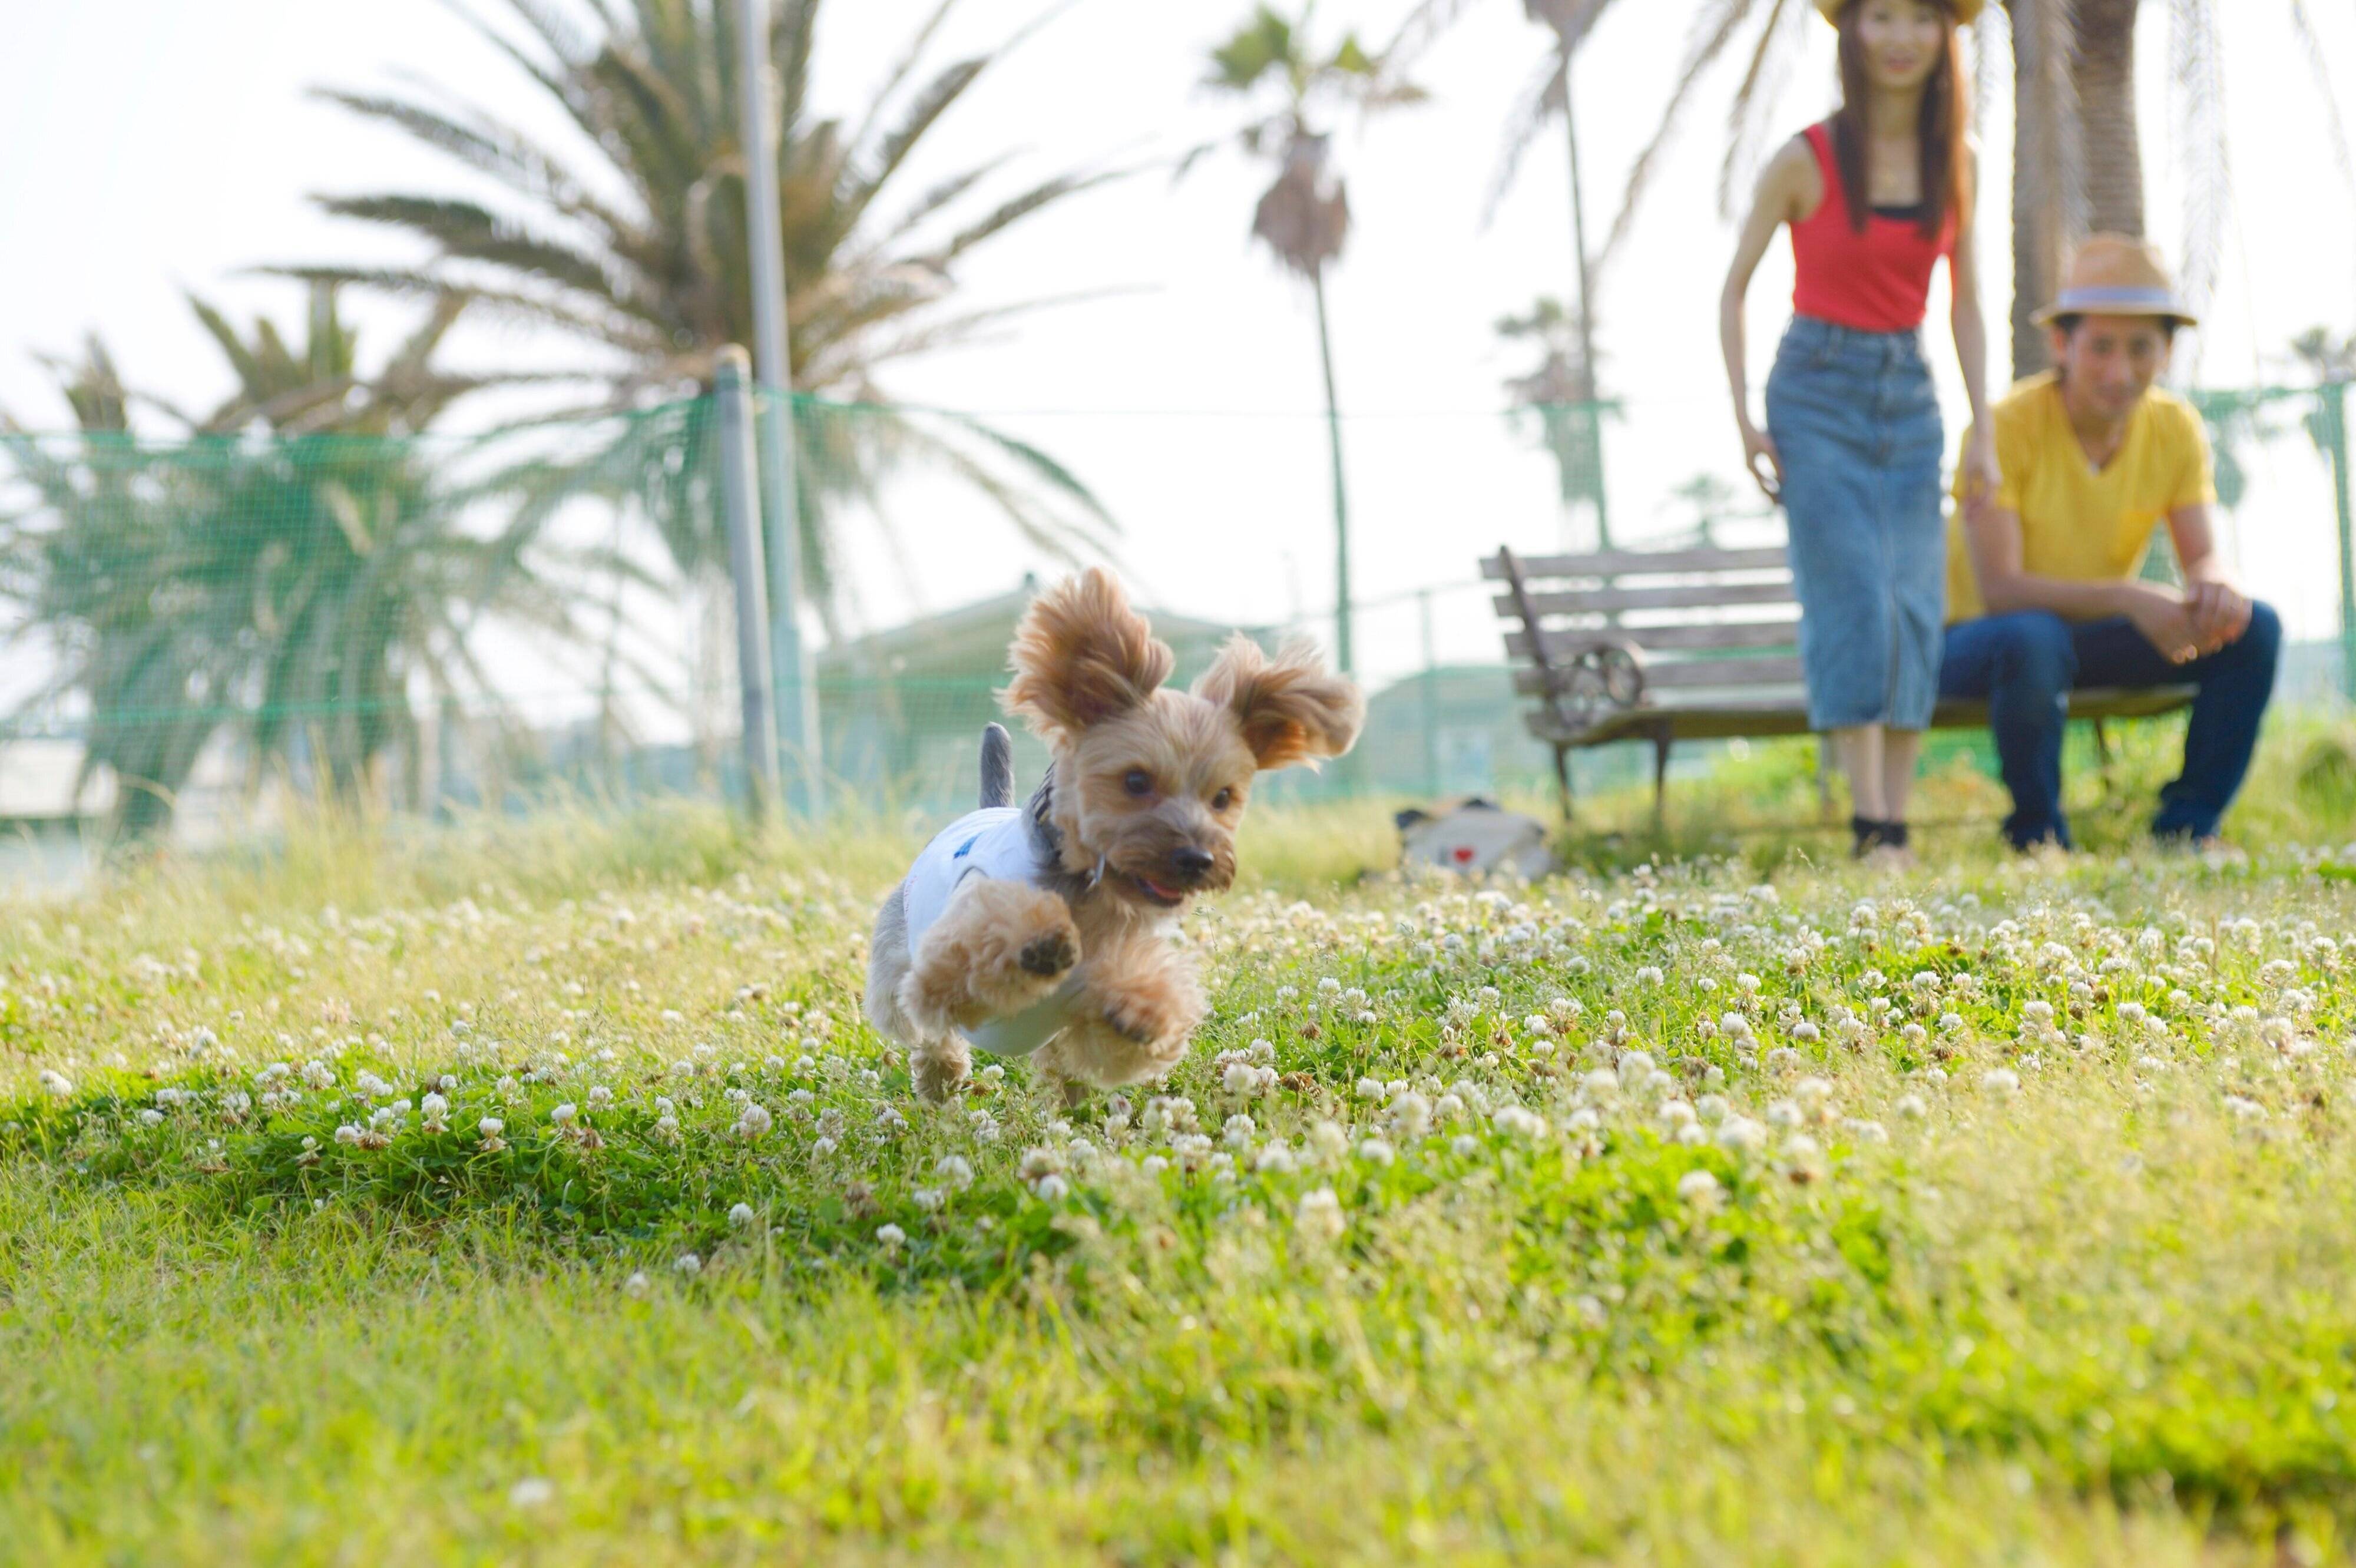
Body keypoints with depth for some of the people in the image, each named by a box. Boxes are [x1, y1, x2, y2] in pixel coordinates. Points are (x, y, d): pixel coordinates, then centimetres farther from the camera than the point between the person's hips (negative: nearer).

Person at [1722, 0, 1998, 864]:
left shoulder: (1955, 162, 4)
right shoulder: (1806, 160, -8)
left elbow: (1967, 303, 10)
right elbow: (1736, 286, -1)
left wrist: (1983, 430, 4)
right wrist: (1743, 422, -6)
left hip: (1910, 400, 4)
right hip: (1818, 391, -4)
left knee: (1914, 608, 0)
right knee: (1853, 603, -11)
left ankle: (1899, 829, 4)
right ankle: (1869, 826, -11)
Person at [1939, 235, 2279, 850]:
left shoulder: (2176, 428, -5)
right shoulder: (2007, 426, -22)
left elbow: (2203, 558, -6)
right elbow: (1998, 589, -28)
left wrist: (2217, 589, -33)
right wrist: (2126, 598, -42)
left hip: (2093, 636, 5)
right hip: (1980, 635, -5)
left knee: (2252, 629, -15)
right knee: (2033, 638, -40)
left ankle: (2186, 828, -6)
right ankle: (2038, 837, -19)